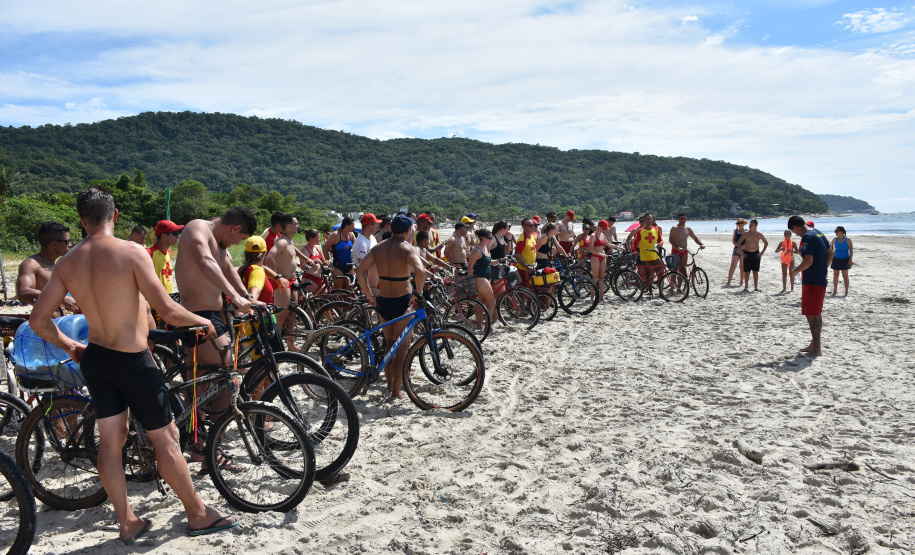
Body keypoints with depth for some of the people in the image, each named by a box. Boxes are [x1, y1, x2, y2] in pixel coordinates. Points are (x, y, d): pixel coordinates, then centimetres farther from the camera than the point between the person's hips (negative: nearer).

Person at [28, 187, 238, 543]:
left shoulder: (67, 263, 0)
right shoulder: (131, 252, -18)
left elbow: (38, 320, 4)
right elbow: (167, 310, -23)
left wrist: (69, 346, 20)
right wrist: (202, 321, -6)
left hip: (94, 358, 6)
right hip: (132, 361, -6)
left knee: (110, 441, 14)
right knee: (166, 438, 5)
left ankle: (127, 523, 26)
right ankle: (197, 515, 18)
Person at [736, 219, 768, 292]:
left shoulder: (759, 235, 3)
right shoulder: (746, 234, 0)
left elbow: (766, 243, 13)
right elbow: (739, 243, 4)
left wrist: (762, 252, 4)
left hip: (756, 254, 1)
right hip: (747, 254, -1)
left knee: (755, 271, 3)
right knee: (746, 271, -1)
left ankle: (756, 287, 9)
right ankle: (746, 286, 6)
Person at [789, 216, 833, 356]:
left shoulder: (807, 237, -18)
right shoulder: (819, 233, 12)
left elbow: (808, 261, -26)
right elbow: (830, 253, 20)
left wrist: (794, 271, -12)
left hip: (812, 281, -10)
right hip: (821, 280, 10)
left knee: (811, 314, -5)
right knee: (816, 314, 17)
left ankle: (816, 348, -1)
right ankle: (814, 344, 27)